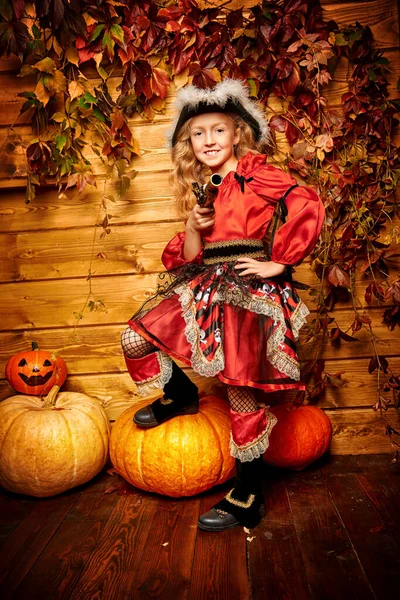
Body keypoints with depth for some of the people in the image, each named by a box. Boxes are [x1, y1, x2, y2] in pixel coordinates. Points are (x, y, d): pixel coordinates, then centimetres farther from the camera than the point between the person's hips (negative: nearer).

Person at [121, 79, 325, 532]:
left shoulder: (254, 172, -1)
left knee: (239, 390, -4)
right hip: (206, 287, 7)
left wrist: (277, 262, -14)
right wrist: (193, 227, -5)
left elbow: (308, 206, -15)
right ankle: (180, 396, 27)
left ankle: (248, 499, 13)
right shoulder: (200, 190, 18)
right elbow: (190, 257, 15)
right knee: (134, 340, -1)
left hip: (248, 290, -7)